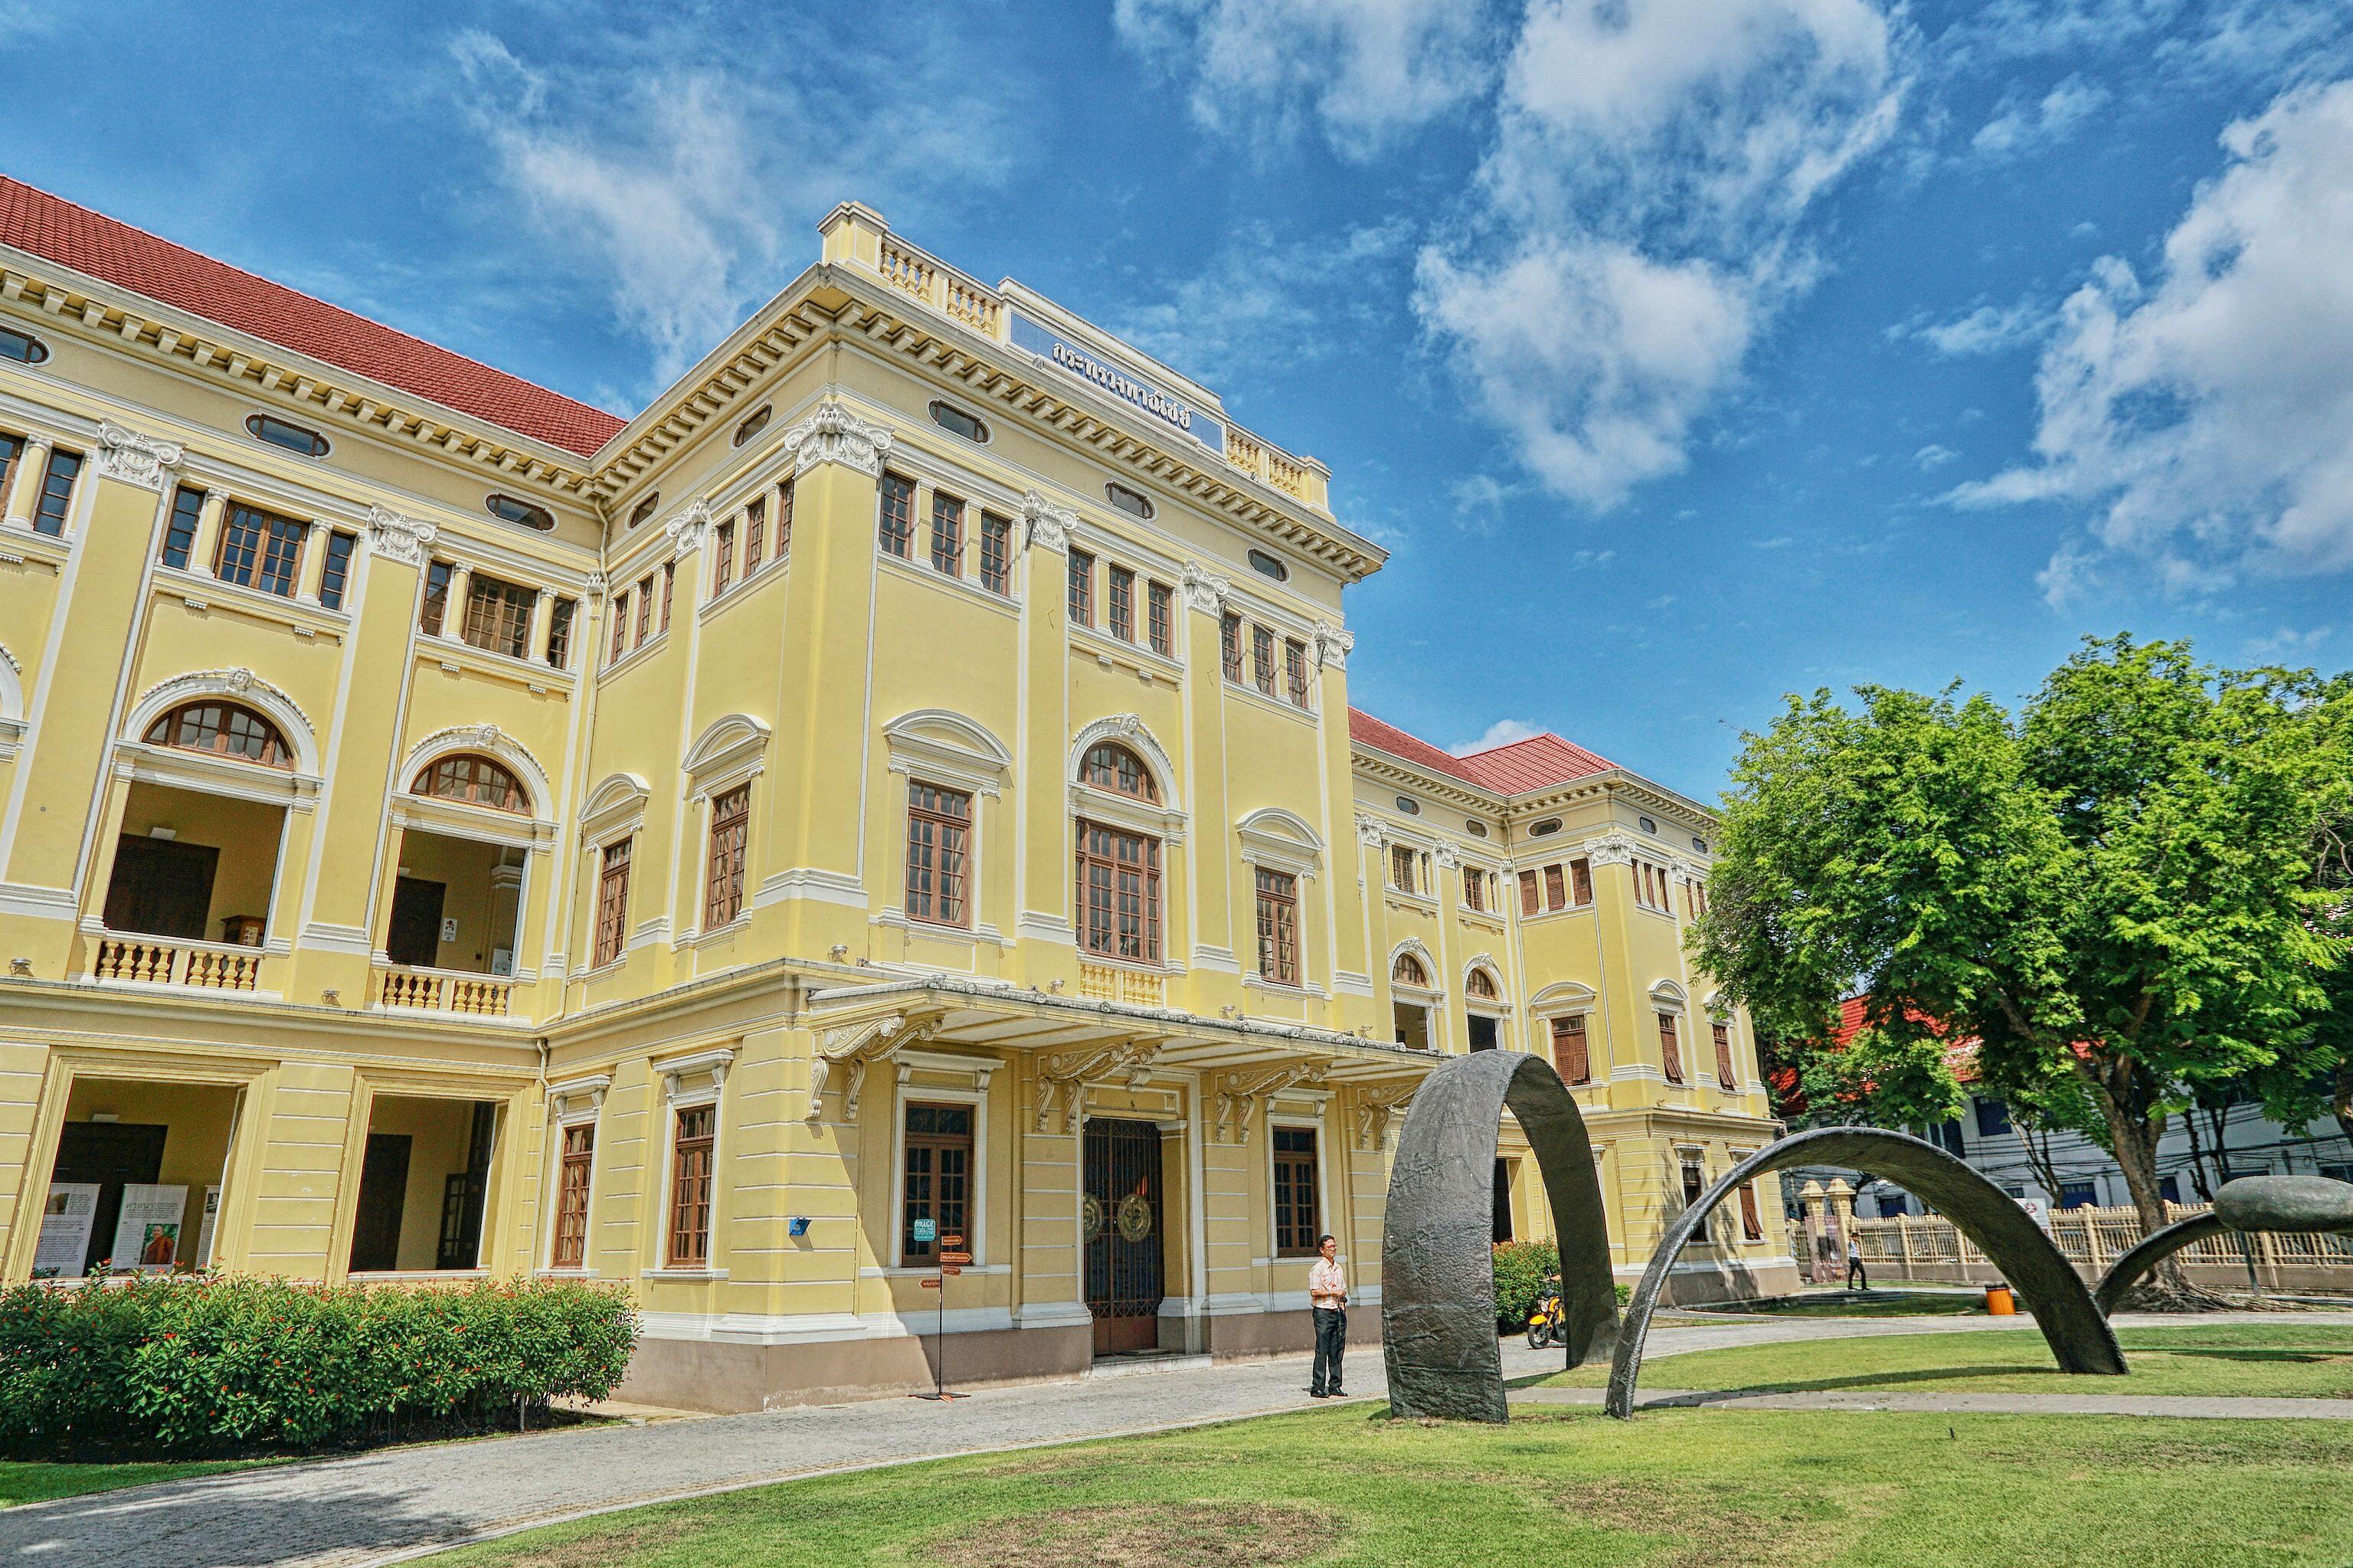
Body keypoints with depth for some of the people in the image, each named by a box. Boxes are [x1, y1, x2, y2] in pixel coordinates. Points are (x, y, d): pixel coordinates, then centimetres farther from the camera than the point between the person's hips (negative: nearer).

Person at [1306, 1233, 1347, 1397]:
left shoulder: (1338, 1268, 15)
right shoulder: (1317, 1268, -7)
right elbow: (1314, 1292, -13)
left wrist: (1343, 1299, 8)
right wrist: (1333, 1292, -14)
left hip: (1338, 1312, 7)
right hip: (1323, 1312, -7)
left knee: (1337, 1351, 7)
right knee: (1322, 1351, -6)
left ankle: (1334, 1387, 14)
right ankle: (1317, 1388, -2)